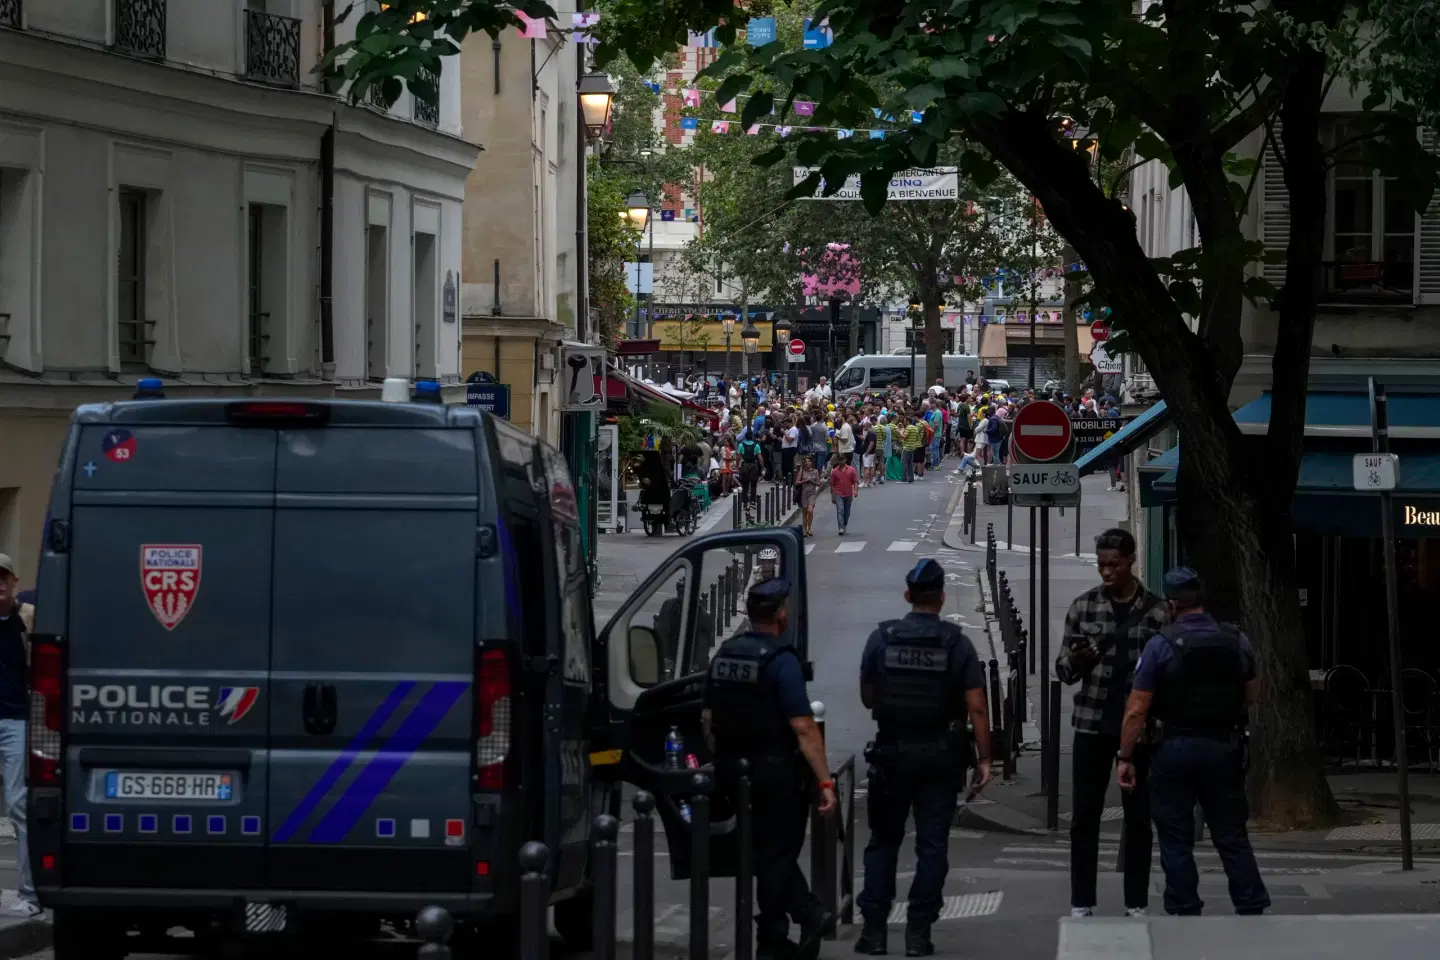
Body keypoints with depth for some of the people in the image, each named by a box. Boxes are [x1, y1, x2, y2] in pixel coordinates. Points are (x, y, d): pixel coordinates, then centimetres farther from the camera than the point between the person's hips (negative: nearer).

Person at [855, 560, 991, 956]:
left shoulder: (881, 638, -3)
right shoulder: (956, 644, -6)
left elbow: (867, 697, 5)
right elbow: (976, 707, -9)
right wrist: (983, 759, -4)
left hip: (891, 751, 1)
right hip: (940, 755, -1)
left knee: (883, 840, 12)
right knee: (932, 844, 4)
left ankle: (874, 928, 7)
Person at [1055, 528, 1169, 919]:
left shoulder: (1155, 611, 1)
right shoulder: (1084, 606, 3)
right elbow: (1063, 670, 5)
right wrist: (1077, 659, -18)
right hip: (1093, 724, 1)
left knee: (1138, 817, 5)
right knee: (1084, 817, 1)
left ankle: (1137, 904, 11)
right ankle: (1081, 904, 6)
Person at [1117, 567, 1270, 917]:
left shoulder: (1160, 645, -11)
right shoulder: (1237, 641, 1)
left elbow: (1137, 711, -11)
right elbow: (1250, 698, 13)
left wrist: (1125, 757, -4)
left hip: (1175, 748, -3)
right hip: (1225, 746, 3)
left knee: (1176, 842, 5)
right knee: (1232, 836, 11)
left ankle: (1186, 915, 5)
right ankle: (1252, 909, 8)